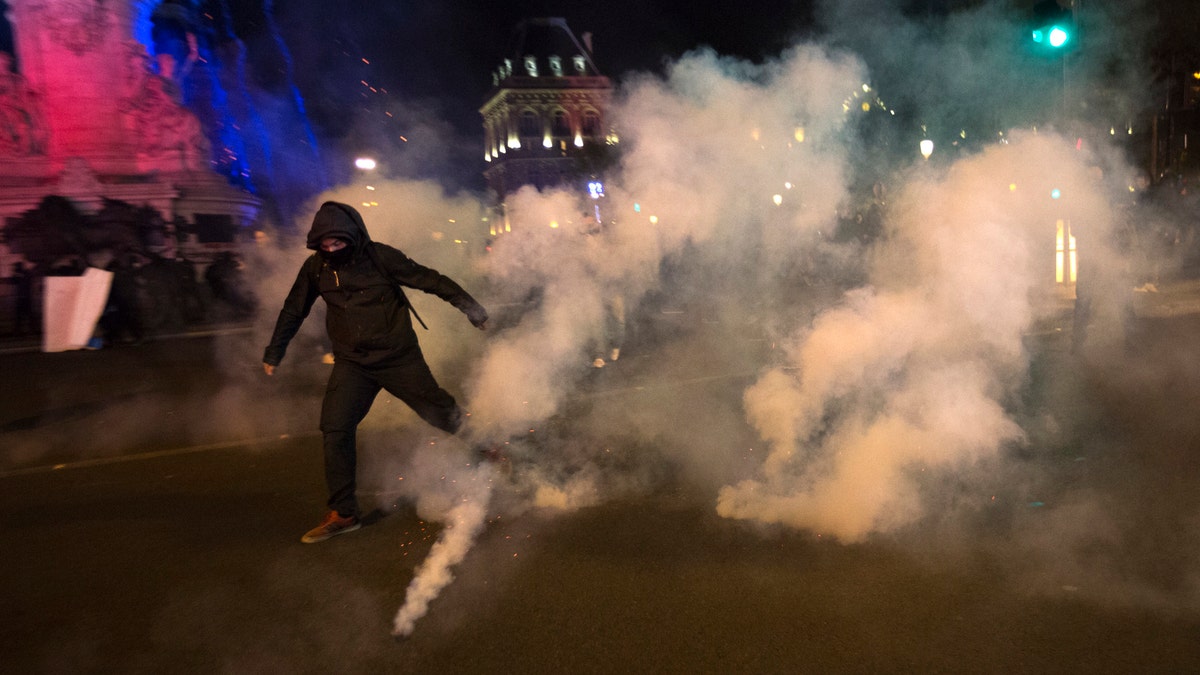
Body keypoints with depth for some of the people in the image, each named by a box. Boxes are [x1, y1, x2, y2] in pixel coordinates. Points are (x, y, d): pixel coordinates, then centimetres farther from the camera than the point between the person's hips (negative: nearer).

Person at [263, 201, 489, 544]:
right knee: (335, 430, -7)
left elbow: (429, 279, -8)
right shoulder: (315, 268, -2)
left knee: (442, 414, 4)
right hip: (352, 364, 3)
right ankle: (343, 514, 6)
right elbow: (293, 311, 12)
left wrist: (468, 304, -6)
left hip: (400, 357, -3)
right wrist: (273, 354, 20)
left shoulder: (380, 257, -13)